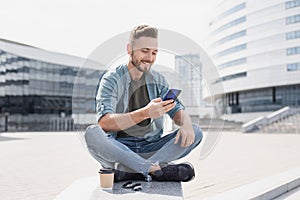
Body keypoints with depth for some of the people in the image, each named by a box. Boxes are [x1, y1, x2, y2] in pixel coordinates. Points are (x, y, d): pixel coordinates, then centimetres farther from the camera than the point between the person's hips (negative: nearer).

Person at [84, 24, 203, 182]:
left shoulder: (157, 80, 11)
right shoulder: (112, 79, -5)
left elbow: (177, 109, 6)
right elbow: (104, 122, -20)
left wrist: (186, 123, -20)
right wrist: (145, 113, -34)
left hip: (150, 149, 4)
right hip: (119, 149, -4)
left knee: (195, 132, -15)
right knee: (92, 133, -33)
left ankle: (127, 172, -26)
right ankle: (156, 169, -28)